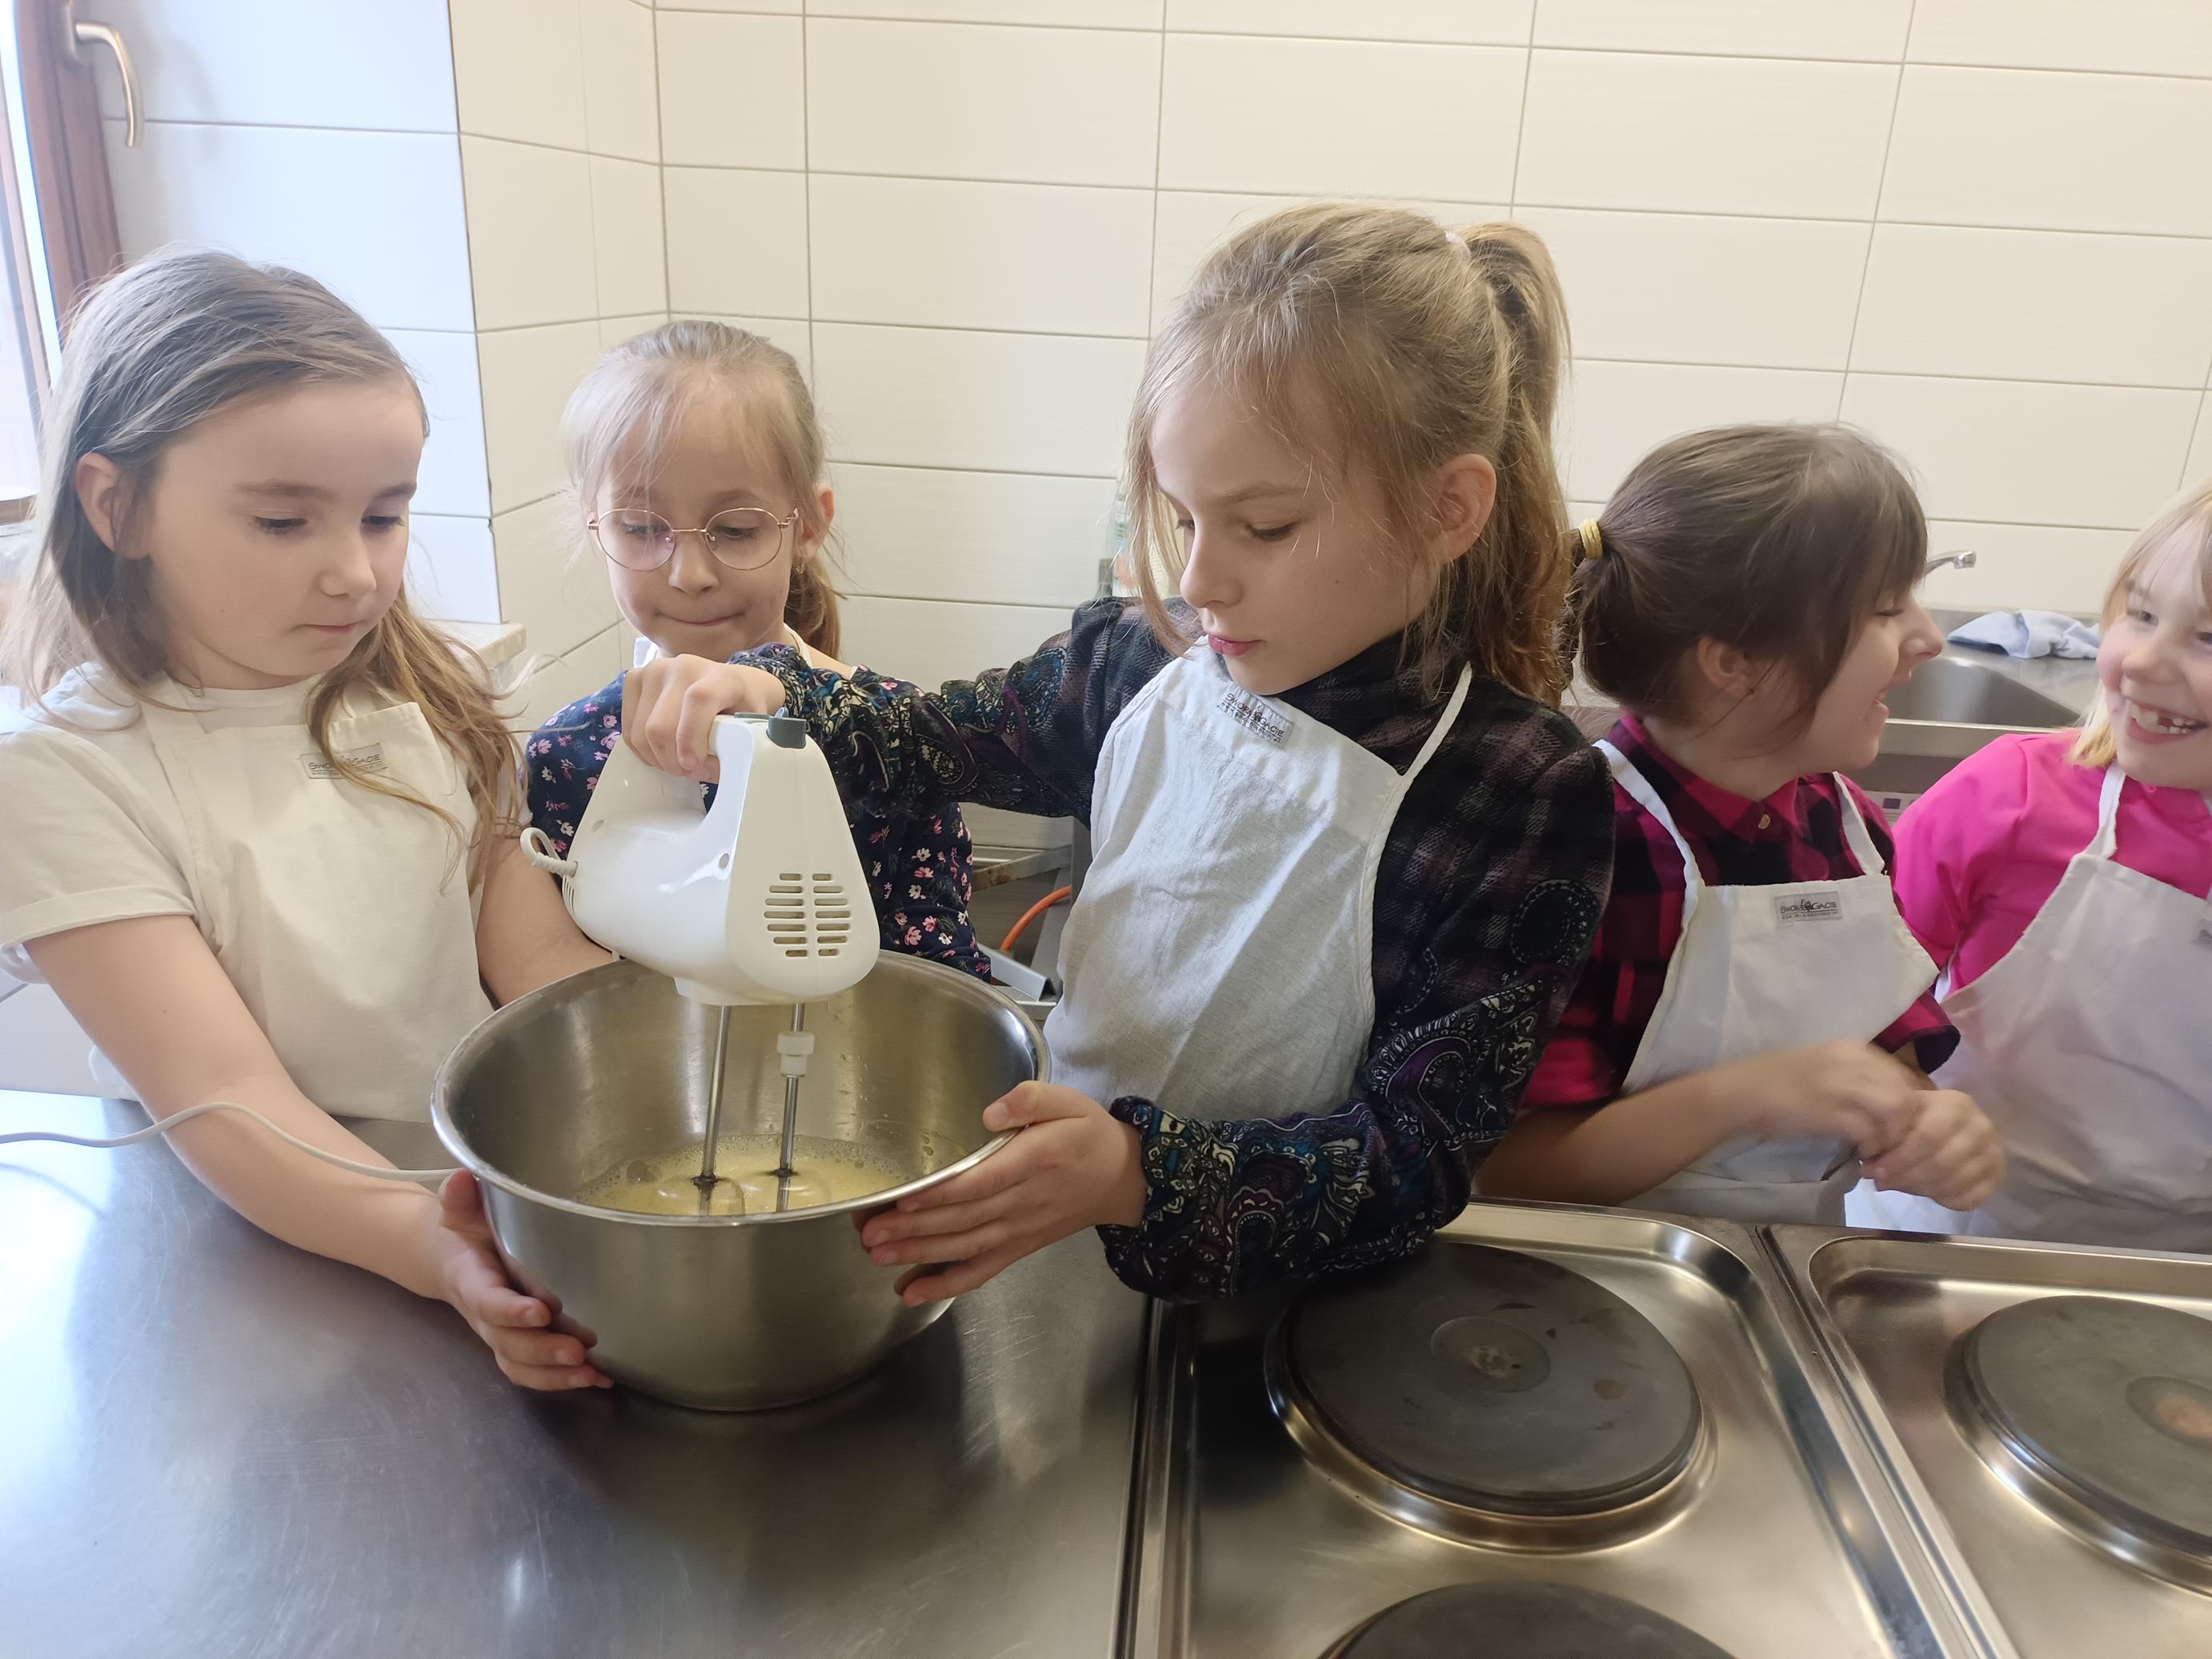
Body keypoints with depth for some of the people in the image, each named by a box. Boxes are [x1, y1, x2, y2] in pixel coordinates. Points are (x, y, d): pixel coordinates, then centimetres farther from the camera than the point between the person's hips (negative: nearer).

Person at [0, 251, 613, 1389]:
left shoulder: (423, 697, 6)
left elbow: (541, 954, 3)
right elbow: (220, 1094, -17)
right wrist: (435, 1252, -35)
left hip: (494, 1187, 4)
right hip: (262, 1244, -3)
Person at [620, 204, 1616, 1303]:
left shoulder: (1529, 798, -18)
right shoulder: (1143, 664, -5)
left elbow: (1419, 1157, -18)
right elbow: (925, 740, 10)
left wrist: (1143, 1176, -34)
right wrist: (762, 697, -11)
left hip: (1283, 1311, -3)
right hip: (1055, 1216, 4)